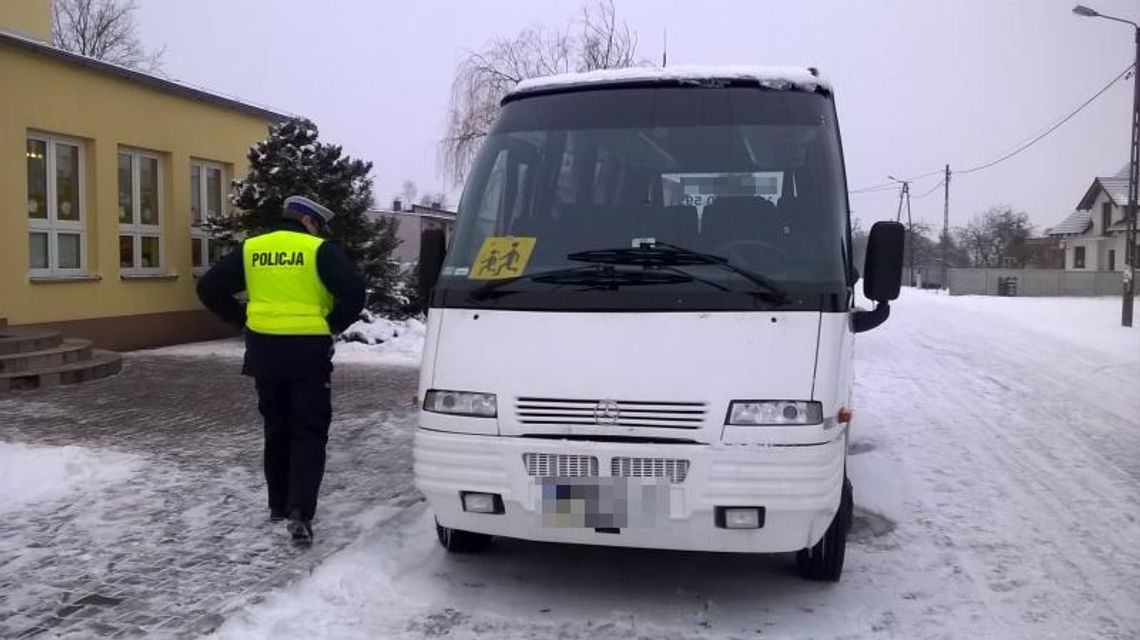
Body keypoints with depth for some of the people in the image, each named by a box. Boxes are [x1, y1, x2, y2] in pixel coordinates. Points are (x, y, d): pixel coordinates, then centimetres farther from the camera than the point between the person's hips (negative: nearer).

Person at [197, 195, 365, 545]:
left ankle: (279, 504, 28)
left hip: (264, 349, 4)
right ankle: (300, 513, -10)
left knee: (276, 429, 19)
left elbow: (209, 287, 7)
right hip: (308, 351, -4)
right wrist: (333, 325, -4)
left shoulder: (250, 249, 8)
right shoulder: (320, 250, -6)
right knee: (308, 434, 2)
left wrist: (243, 320, 9)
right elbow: (354, 291, -18)